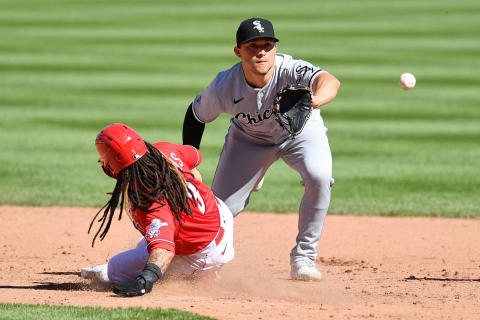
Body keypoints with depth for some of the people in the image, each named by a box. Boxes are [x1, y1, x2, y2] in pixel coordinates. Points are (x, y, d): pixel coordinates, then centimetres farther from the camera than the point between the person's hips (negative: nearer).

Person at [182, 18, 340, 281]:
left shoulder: (290, 70, -39)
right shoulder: (224, 87, -30)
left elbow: (329, 81, -61)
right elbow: (196, 116, -10)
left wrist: (314, 100, -84)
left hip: (300, 130, -1)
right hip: (249, 138, 2)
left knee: (319, 177, -32)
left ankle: (303, 258, -13)